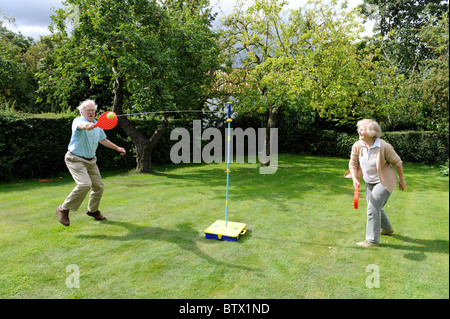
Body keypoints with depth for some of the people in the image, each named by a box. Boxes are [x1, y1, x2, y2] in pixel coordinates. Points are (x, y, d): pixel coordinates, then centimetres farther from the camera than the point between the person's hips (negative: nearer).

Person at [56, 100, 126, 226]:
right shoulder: (78, 121, -15)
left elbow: (102, 139, 23)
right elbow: (80, 125, -41)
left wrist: (117, 148, 26)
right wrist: (87, 126, -65)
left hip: (91, 161, 7)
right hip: (76, 160, -7)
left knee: (98, 187, 10)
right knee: (85, 184, -25)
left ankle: (92, 210, 35)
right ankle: (63, 209, -7)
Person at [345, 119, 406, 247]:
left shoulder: (384, 147, -24)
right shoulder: (357, 146, -12)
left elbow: (397, 162, -10)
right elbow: (353, 164, 0)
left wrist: (402, 180, -1)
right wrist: (354, 179, -15)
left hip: (384, 182, -6)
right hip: (370, 182, 6)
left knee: (373, 209, -11)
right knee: (376, 208, 21)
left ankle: (372, 240, 3)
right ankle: (386, 228, 49)